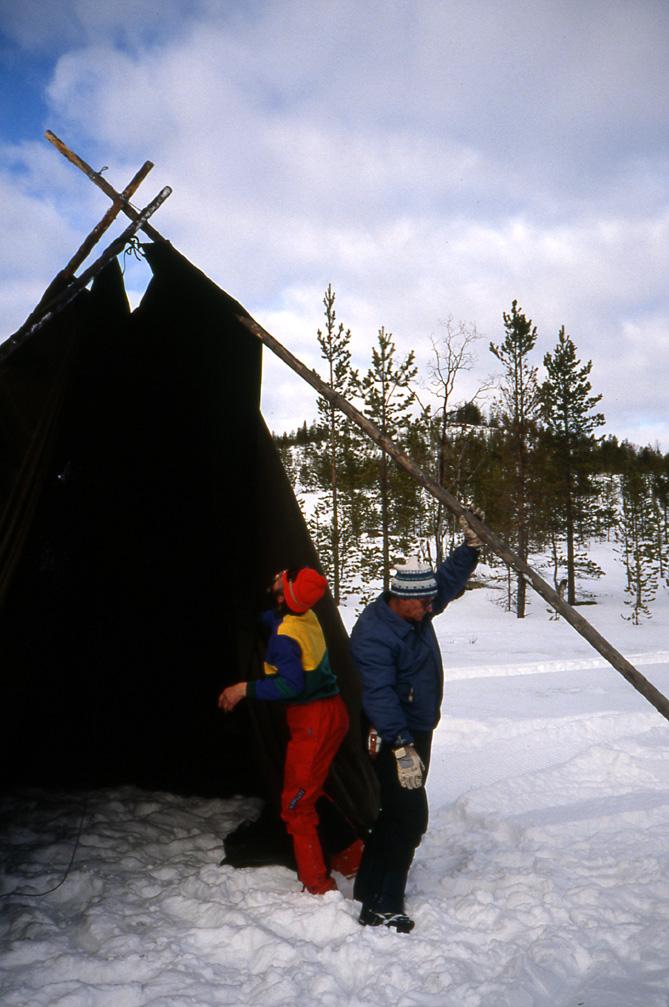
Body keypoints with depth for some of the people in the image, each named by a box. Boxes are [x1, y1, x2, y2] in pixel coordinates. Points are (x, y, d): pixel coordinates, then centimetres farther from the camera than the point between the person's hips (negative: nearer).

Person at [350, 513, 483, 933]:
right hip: (394, 740, -10)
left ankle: (371, 889, 36)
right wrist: (402, 748, -36)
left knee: (397, 814, 18)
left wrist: (472, 544, 3)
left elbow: (449, 579, 14)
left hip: (418, 732, 10)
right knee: (410, 816, -8)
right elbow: (380, 695, -32)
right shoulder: (374, 635, -26)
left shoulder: (416, 612, 1)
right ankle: (382, 908, 5)